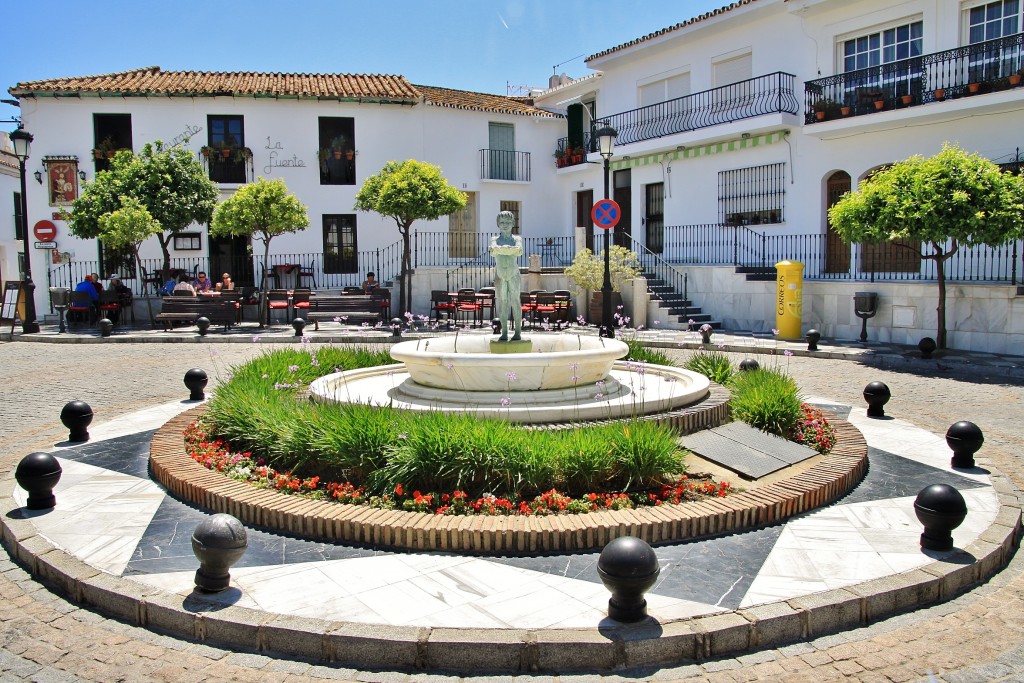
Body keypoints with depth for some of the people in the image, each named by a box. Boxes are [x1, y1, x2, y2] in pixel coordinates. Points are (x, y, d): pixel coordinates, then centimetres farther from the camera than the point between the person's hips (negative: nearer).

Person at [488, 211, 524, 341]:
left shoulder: (517, 239, 7)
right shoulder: (495, 240, 9)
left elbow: (519, 251, -16)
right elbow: (493, 251, -14)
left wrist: (501, 249, -20)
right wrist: (510, 249, -22)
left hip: (514, 274, -1)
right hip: (500, 275, 1)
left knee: (515, 301, -3)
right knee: (502, 302, 1)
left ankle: (518, 331, -1)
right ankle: (504, 332, 5)